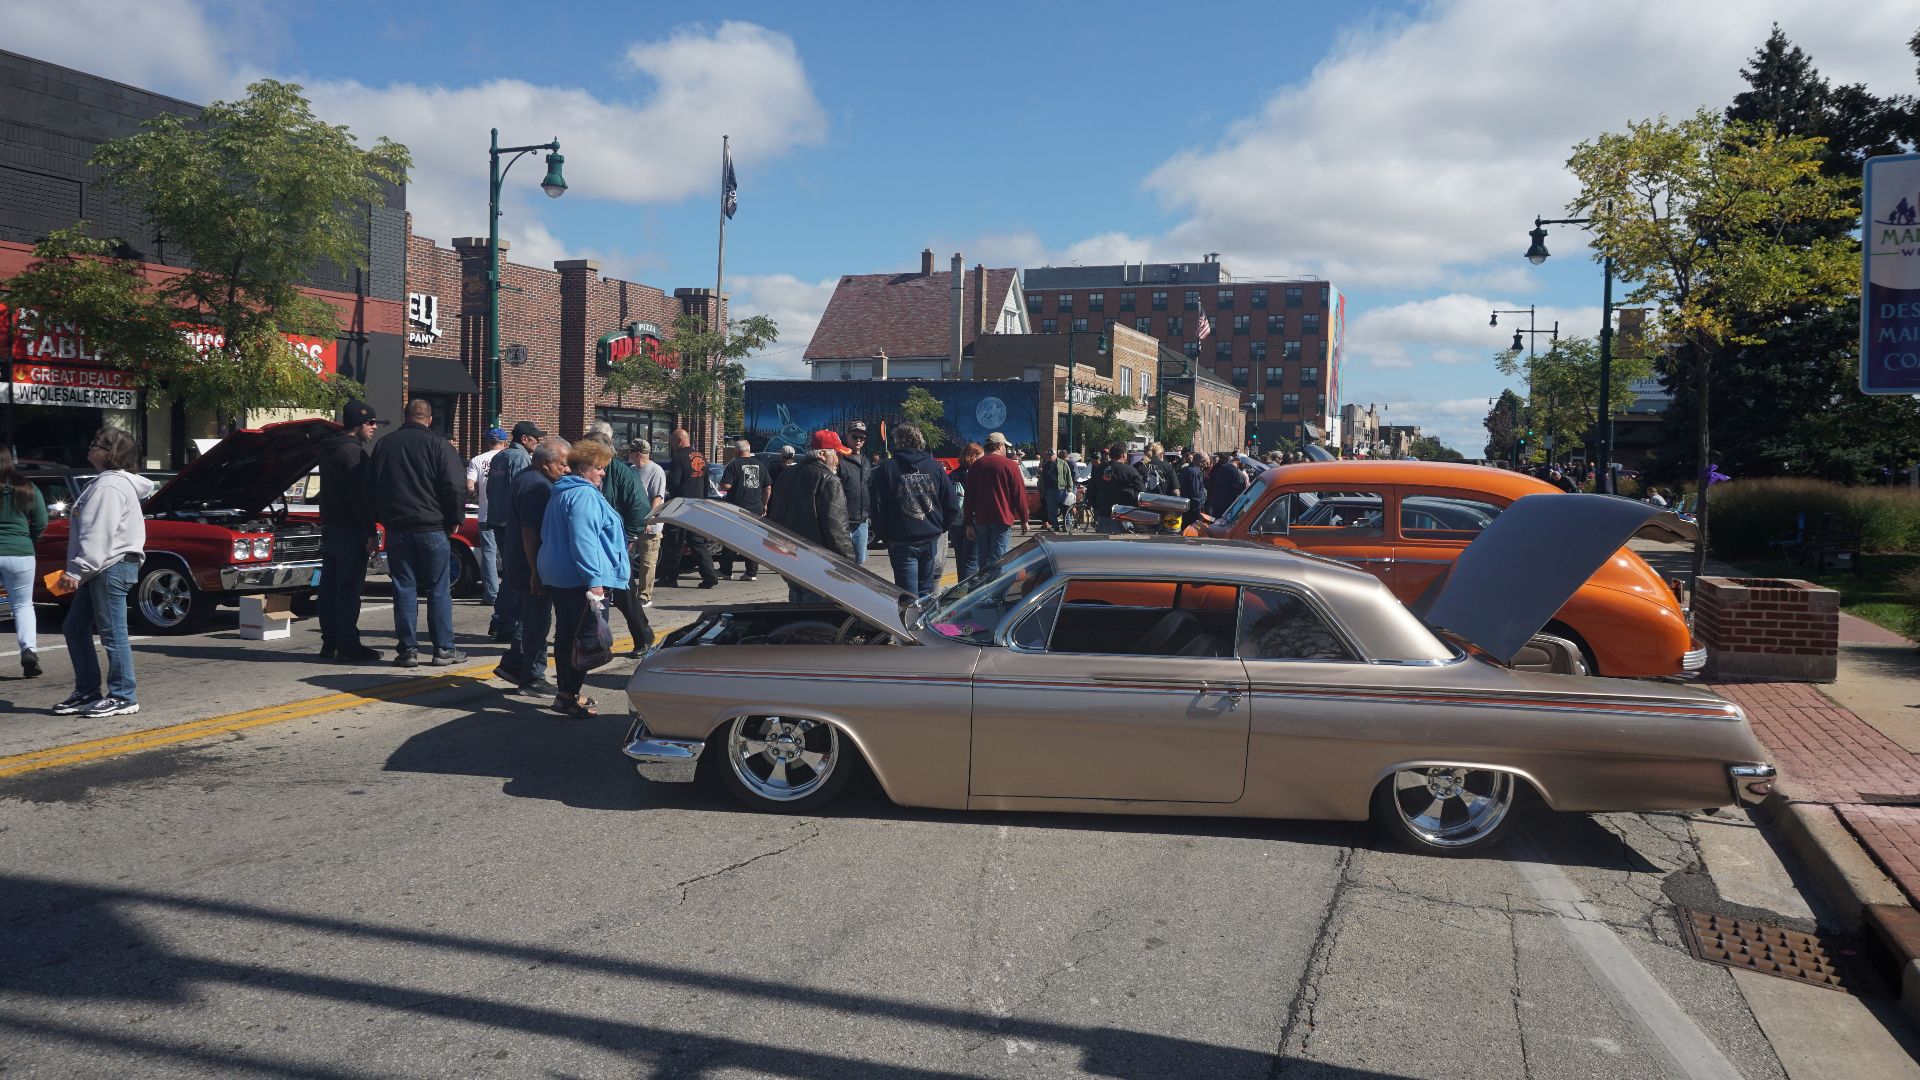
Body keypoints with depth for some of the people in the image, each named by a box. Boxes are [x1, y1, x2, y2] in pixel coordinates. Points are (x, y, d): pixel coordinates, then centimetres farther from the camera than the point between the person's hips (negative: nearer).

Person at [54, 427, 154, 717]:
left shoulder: (110, 486, -15)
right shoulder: (106, 482, 19)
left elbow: (98, 535, -22)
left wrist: (76, 571, -23)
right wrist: (78, 570, 22)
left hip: (112, 567, -11)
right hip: (100, 571, 11)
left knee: (112, 633, -6)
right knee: (75, 628, 15)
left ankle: (123, 697, 0)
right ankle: (87, 693, 21)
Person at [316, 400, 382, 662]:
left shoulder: (328, 449, 15)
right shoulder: (353, 452, -16)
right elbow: (361, 496, -19)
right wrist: (371, 533, -18)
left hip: (329, 527, 10)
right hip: (350, 531, -10)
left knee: (330, 587, 11)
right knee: (349, 589, -6)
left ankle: (330, 642, 17)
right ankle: (348, 645, -4)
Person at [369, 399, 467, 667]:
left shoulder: (383, 445, 10)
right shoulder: (438, 445, -6)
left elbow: (372, 487, 16)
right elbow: (453, 487, -9)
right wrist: (456, 519, 2)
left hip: (396, 527, 4)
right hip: (432, 527, -4)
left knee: (404, 589, 6)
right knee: (439, 589, 2)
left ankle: (408, 649, 5)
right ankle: (443, 648, 3)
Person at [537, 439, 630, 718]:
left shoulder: (562, 493, 18)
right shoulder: (584, 496, -15)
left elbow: (550, 536, 27)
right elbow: (583, 541, -24)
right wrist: (595, 579, -25)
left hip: (556, 577, 10)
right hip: (580, 579, -10)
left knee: (566, 633, 14)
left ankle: (566, 692, 21)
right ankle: (568, 696, -7)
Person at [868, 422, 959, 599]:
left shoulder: (886, 468, -5)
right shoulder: (934, 466, 3)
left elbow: (878, 508, -7)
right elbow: (953, 507, 3)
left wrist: (886, 537, 5)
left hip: (901, 542, -3)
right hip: (931, 540, 3)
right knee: (925, 592, 15)